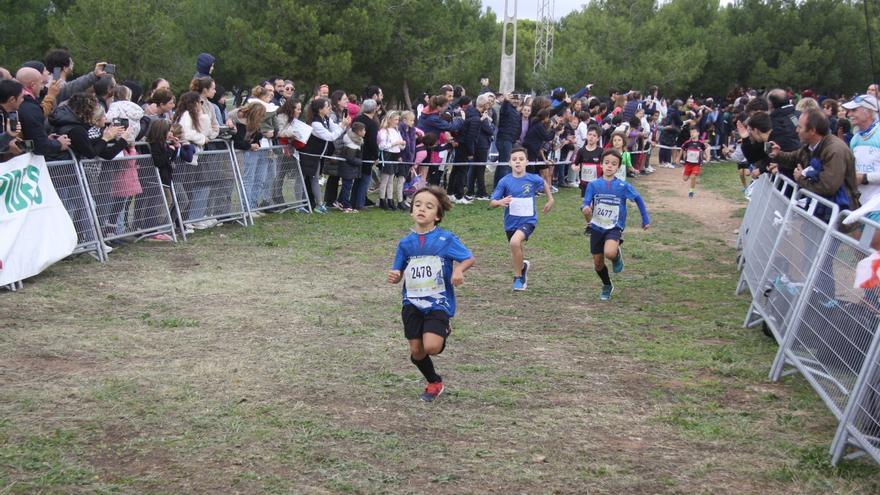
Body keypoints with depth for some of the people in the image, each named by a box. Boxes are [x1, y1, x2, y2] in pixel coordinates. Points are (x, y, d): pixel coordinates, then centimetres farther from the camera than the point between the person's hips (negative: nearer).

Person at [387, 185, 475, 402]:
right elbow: (398, 273, 10)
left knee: (432, 347, -21)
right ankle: (434, 383, 31)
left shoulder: (446, 239, -8)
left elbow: (469, 258, -3)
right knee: (416, 351, 3)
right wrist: (394, 277, -14)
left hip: (438, 303, -4)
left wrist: (459, 270, -23)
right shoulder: (406, 242, 2)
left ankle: (444, 333, 15)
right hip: (412, 303, 4)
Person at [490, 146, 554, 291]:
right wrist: (500, 202, -32)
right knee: (516, 253, 18)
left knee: (515, 242, -29)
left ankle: (518, 277, -12)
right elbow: (492, 203, -11)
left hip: (528, 220, -3)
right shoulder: (505, 181, -10)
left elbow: (544, 184, 15)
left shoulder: (533, 179, -9)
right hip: (511, 222, 3)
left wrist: (550, 199, 18)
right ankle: (522, 266, 54)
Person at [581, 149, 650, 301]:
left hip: (614, 228, -2)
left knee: (610, 253, -31)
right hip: (597, 228, 2)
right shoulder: (594, 185, -5)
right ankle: (607, 286, 38)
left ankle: (617, 256, 6)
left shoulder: (623, 186, -8)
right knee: (598, 263, 10)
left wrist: (645, 219, 7)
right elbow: (585, 204, -8)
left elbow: (638, 199, 6)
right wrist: (585, 209, -32)